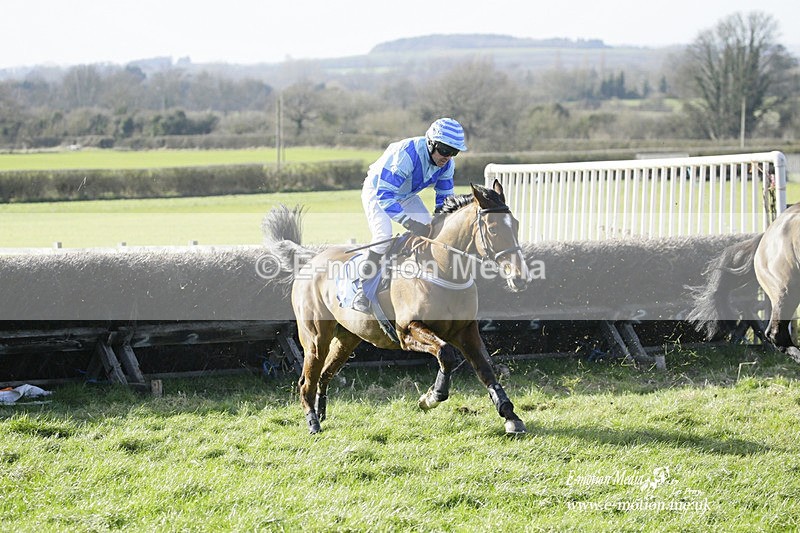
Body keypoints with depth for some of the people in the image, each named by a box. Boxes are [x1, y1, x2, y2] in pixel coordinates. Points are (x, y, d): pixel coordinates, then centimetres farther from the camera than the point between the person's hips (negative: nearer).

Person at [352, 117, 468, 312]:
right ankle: (362, 291, -17)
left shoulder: (447, 164, -17)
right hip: (376, 191, -7)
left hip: (407, 195, 7)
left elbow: (445, 199, -2)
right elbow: (384, 195, -42)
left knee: (430, 233, -7)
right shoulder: (405, 154, -40)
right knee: (383, 235, -27)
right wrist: (409, 223, -49)